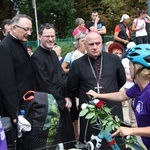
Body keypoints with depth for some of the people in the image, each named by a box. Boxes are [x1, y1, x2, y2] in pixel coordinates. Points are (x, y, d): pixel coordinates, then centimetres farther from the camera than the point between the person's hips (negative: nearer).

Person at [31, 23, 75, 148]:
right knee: (58, 141, 4)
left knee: (68, 136, 17)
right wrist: (62, 102, -12)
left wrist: (67, 97, -1)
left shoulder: (53, 53, 9)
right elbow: (45, 85, -20)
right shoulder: (37, 57, -17)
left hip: (63, 104, 8)